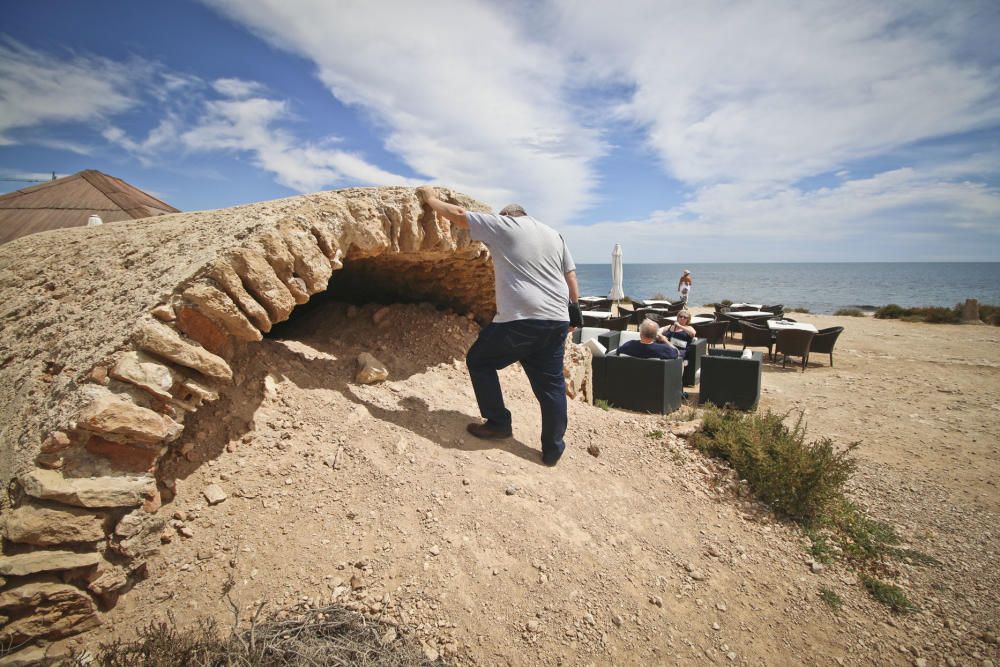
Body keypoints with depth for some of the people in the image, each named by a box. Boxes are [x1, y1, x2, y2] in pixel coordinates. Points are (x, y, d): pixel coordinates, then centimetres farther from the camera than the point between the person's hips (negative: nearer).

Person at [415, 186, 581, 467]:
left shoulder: (503, 225, 6)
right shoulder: (554, 235, 22)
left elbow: (457, 214, 9)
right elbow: (571, 278, 19)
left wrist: (430, 198, 24)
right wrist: (573, 314, 24)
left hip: (520, 319, -6)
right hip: (557, 321, 6)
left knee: (479, 361, 15)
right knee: (551, 383, 13)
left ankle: (498, 423, 19)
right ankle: (553, 449, 18)